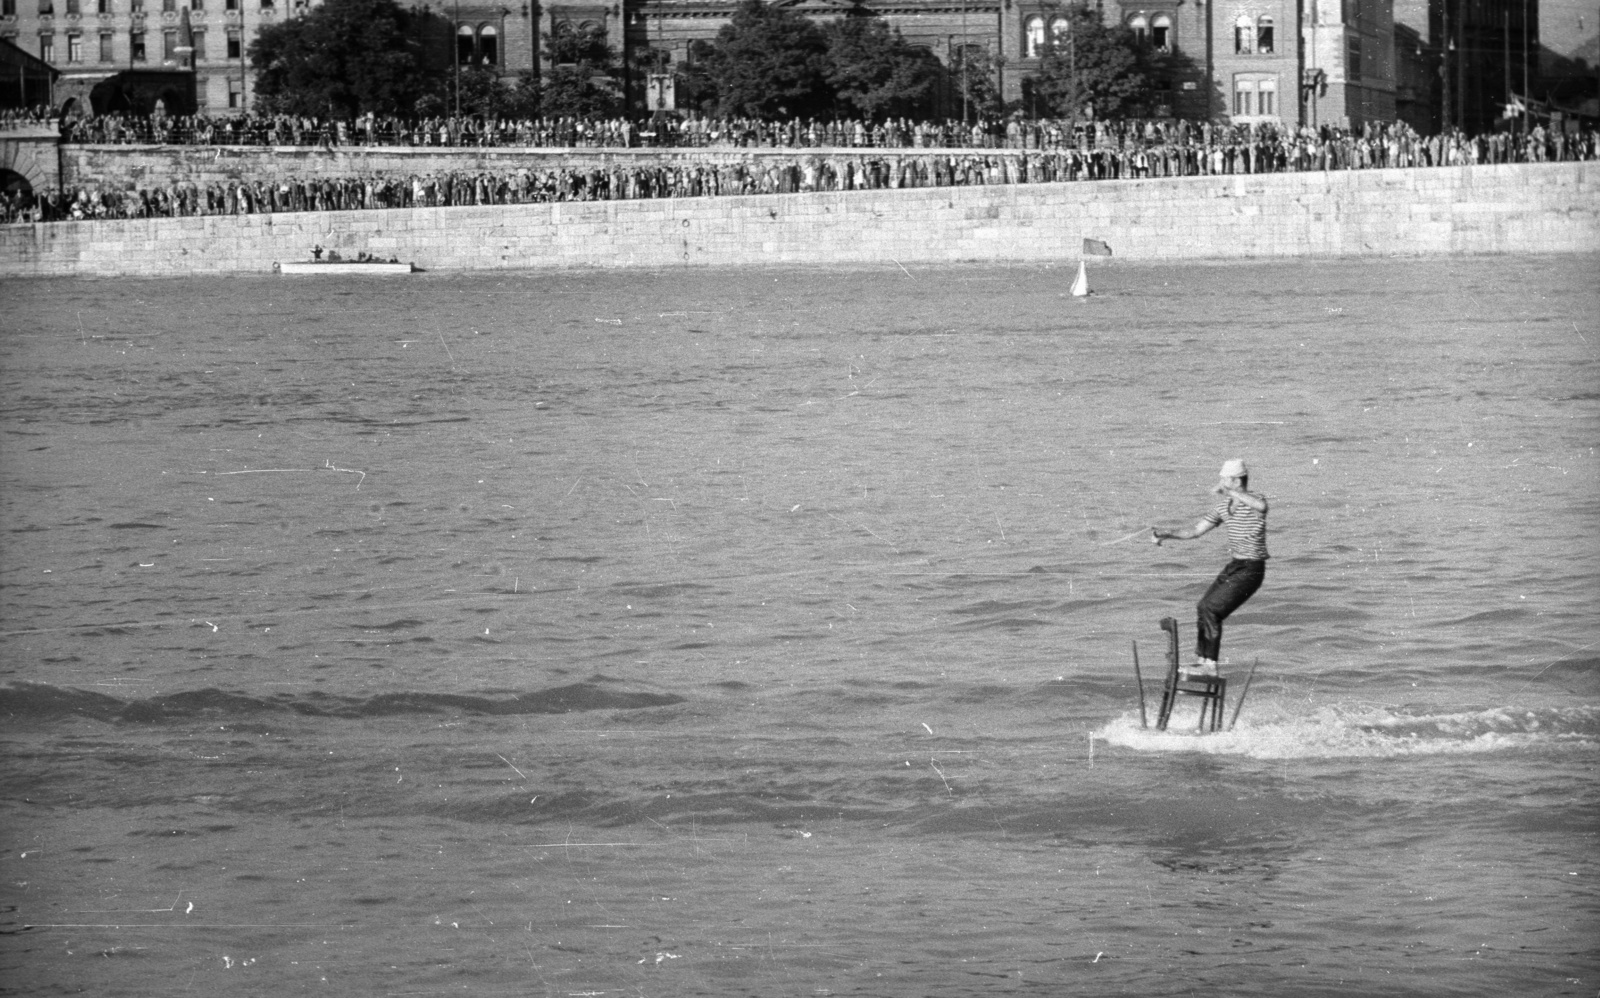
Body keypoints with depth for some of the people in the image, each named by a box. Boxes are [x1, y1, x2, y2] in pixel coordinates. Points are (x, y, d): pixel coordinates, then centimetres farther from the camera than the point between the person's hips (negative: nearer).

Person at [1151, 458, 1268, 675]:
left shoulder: (1256, 499, -18)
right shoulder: (1225, 505, 7)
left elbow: (1261, 506, -46)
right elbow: (1195, 531, 11)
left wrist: (1227, 491, -43)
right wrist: (1166, 534, -2)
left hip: (1250, 570, -9)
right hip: (1233, 567, 9)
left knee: (1211, 610, -16)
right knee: (1203, 609, 9)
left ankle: (1210, 665, -10)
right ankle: (1202, 661, 17)